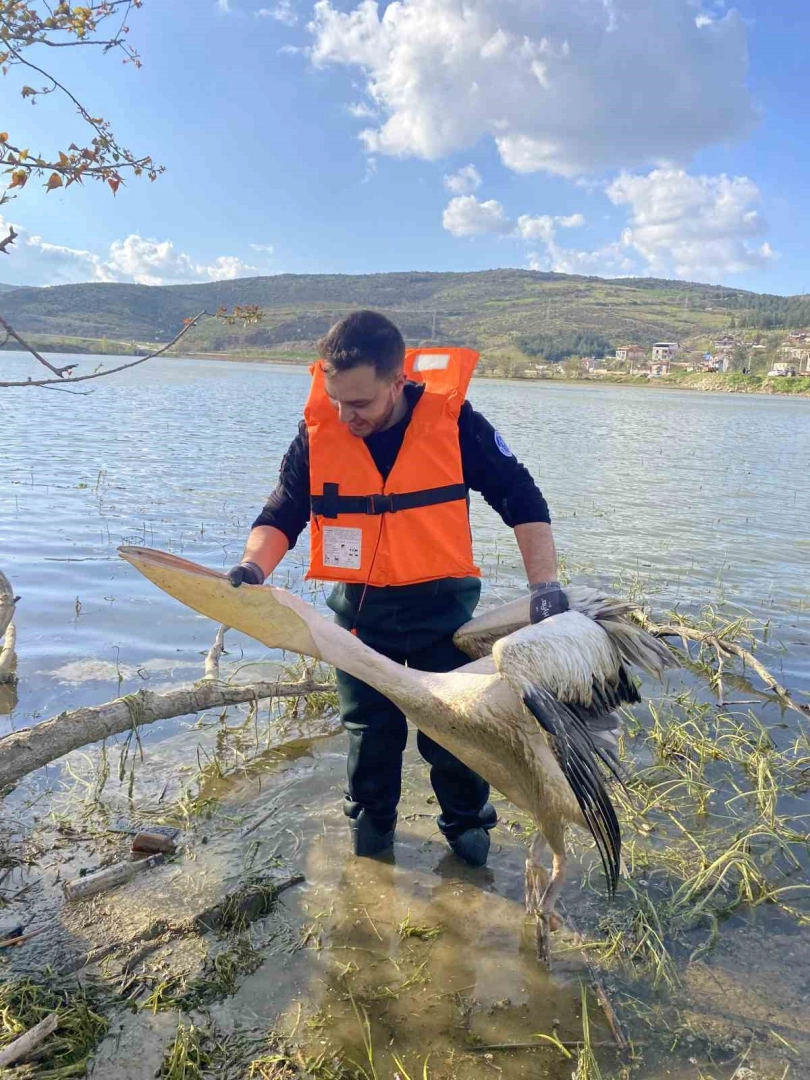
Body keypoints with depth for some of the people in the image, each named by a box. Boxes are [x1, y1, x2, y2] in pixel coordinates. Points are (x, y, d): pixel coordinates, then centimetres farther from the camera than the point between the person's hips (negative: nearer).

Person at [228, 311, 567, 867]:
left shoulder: (452, 420, -17)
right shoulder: (318, 431, -12)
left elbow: (522, 501, -11)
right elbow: (282, 514, -6)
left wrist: (546, 585, -19)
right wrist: (253, 567, -26)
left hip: (443, 604, -1)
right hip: (360, 607, 2)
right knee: (370, 728, 14)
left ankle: (468, 822, 35)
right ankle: (370, 822, 39)